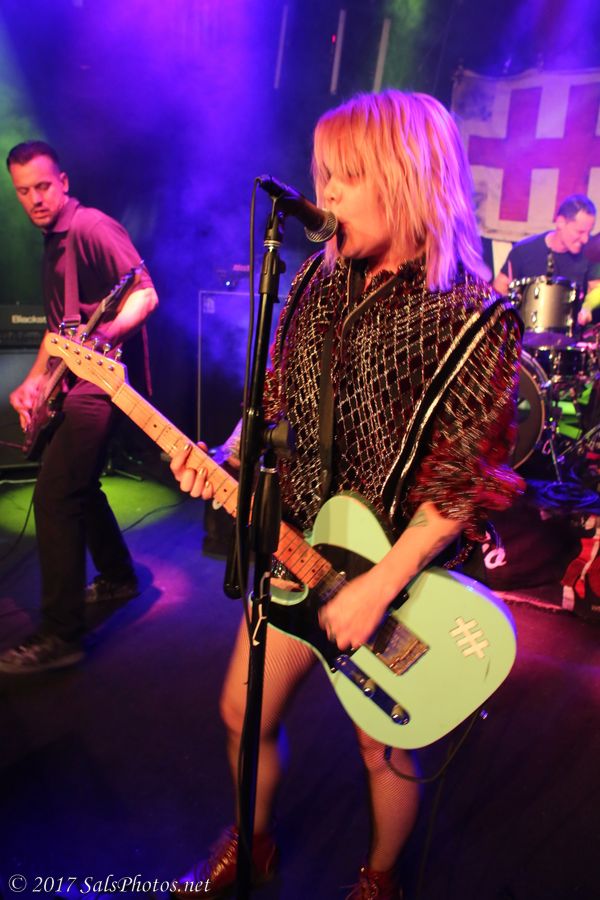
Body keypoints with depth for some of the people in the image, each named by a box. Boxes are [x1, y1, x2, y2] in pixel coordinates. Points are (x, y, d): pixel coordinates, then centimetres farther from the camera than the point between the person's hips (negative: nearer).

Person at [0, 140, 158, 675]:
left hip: (100, 377, -10)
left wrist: (102, 335, -34)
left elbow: (145, 294, -18)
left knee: (54, 496, -14)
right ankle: (117, 577, 36)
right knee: (78, 485, 18)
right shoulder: (52, 243, 20)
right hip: (76, 378, 10)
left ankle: (61, 635, -6)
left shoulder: (92, 227, -8)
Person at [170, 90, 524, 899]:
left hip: (398, 575, -5)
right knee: (244, 713, 18)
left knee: (382, 747, 15)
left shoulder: (473, 321, -17)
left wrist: (378, 588, -21)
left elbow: (469, 482, -18)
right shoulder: (319, 282, 2)